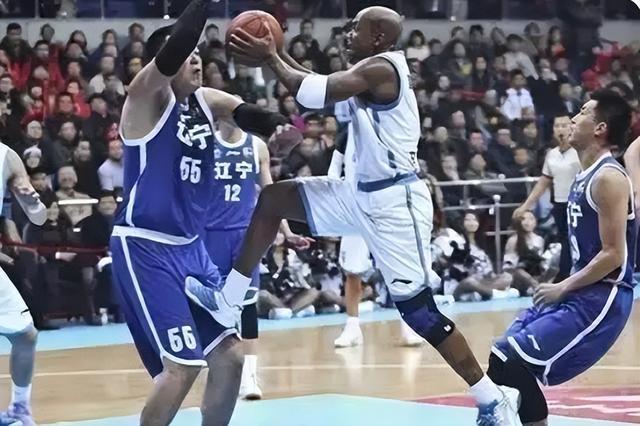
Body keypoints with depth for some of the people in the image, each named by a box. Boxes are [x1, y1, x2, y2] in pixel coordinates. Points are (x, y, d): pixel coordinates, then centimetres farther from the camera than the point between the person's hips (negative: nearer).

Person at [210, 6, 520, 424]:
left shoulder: (381, 68, -17)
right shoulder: (374, 71, 12)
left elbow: (314, 93, -23)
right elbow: (323, 86, 22)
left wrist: (271, 59, -10)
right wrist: (280, 55, 12)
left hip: (395, 201, -10)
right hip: (364, 193, 10)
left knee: (419, 311, -7)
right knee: (273, 199, 6)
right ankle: (230, 298, 11)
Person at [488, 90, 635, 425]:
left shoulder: (608, 178, -17)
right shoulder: (585, 176, 13)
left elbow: (613, 255, -21)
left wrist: (563, 288, -14)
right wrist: (563, 287, 12)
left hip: (601, 298, -10)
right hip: (581, 292, 10)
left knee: (514, 365, -16)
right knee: (503, 357, 11)